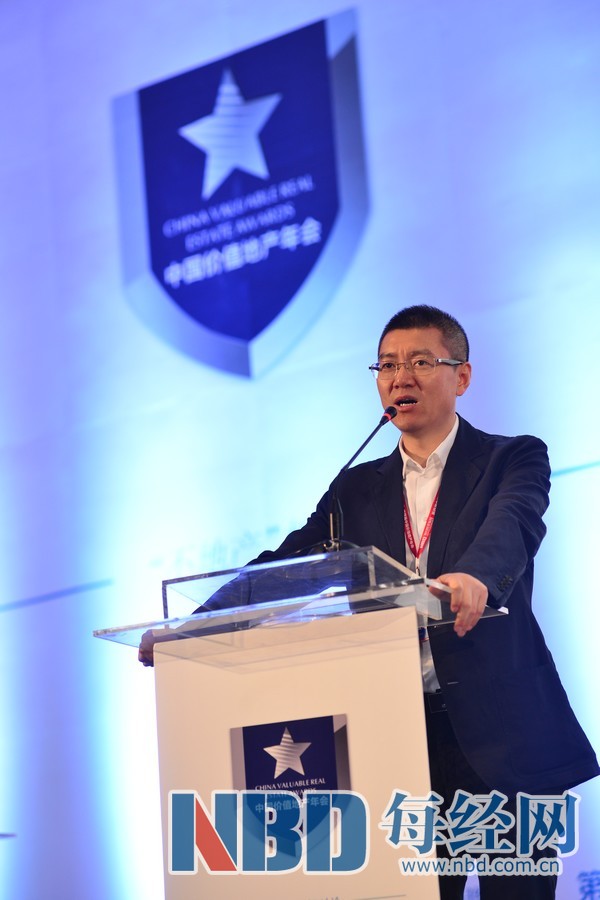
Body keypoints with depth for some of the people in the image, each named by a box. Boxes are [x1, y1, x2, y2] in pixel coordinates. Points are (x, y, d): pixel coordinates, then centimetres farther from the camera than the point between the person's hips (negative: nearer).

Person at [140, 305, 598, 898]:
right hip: (401, 733, 3)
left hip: (501, 733, -3)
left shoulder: (513, 460, 2)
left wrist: (475, 576, -43)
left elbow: (513, 524, -20)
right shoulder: (357, 487, 14)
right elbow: (288, 563, 4)